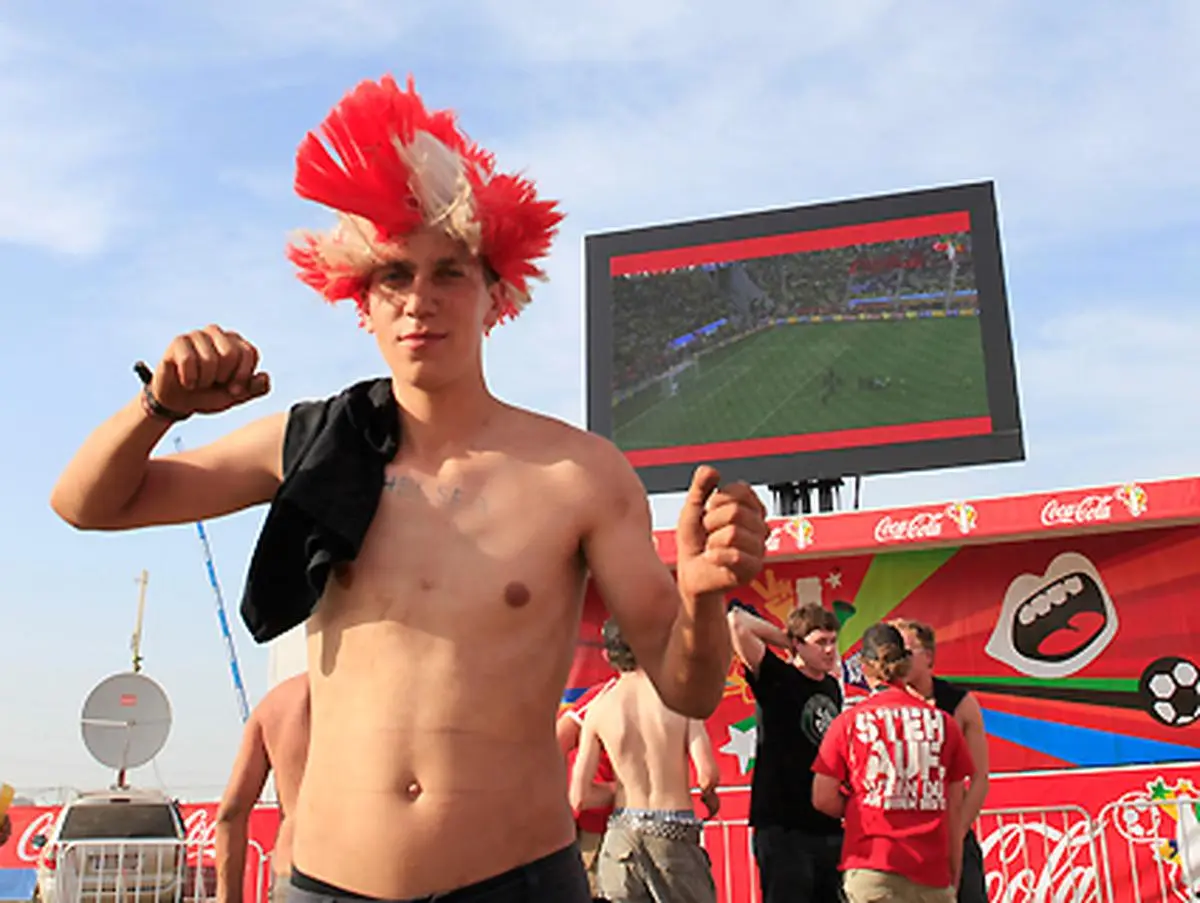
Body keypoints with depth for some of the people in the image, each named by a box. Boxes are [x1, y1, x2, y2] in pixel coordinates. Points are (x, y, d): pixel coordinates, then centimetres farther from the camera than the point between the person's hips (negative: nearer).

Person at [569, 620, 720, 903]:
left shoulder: (599, 709, -1)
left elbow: (579, 796, -2)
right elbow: (708, 774, -14)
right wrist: (709, 795, 9)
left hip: (623, 832, 2)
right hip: (674, 832, -2)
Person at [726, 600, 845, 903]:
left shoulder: (832, 687, 13)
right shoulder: (778, 679, -7)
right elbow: (736, 623, -20)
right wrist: (785, 640, -6)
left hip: (828, 825, 7)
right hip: (782, 825, -7)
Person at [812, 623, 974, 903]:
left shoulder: (849, 721, -1)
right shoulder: (943, 722, 4)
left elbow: (823, 799, -1)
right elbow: (954, 808, 7)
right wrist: (954, 880, 14)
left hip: (872, 867, -2)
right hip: (933, 870, 2)